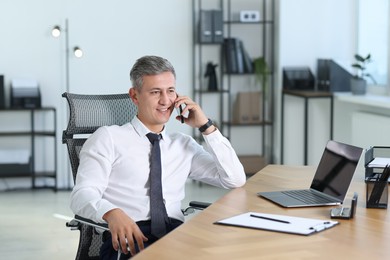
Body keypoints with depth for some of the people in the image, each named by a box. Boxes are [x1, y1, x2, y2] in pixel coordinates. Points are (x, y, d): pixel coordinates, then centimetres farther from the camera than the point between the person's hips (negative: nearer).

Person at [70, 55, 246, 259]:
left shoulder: (184, 144, 23)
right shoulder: (109, 138, 9)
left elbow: (236, 180, 16)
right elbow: (82, 195, -3)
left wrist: (206, 126, 10)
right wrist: (112, 213, -27)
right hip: (129, 236, -4)